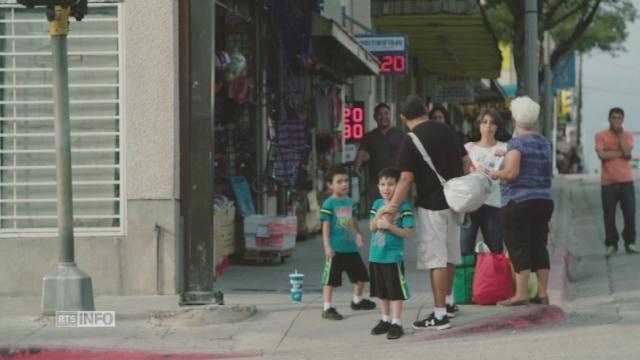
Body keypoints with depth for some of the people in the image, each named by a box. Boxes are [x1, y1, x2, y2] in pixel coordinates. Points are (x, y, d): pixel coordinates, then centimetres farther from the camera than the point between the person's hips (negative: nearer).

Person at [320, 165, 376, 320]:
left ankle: (357, 300, 38)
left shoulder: (349, 201, 10)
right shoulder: (329, 203, -11)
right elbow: (326, 225, -13)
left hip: (351, 247, 7)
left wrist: (358, 234, 13)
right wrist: (327, 246, -18)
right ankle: (327, 308, 5)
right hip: (336, 249, -7)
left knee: (361, 274, 18)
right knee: (331, 278, -2)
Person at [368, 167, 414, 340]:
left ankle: (396, 323, 4)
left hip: (394, 256, -6)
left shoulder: (403, 206, -10)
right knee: (382, 291, 16)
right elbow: (372, 227, 5)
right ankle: (386, 320, 28)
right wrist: (379, 216, -13)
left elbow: (407, 233, -13)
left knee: (396, 291, -1)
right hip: (376, 256, 6)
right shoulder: (377, 204, 8)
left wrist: (389, 226, -23)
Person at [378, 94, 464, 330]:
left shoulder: (411, 140, -14)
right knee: (450, 255, 20)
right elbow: (461, 164, 16)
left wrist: (394, 205, -22)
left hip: (431, 205, -7)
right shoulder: (446, 131, 6)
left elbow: (406, 178, -21)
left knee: (436, 259, -5)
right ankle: (448, 302, 35)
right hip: (453, 200, 7)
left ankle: (440, 315, -5)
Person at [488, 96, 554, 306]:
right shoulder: (545, 143, 13)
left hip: (519, 202, -7)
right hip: (544, 200, 7)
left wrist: (494, 174, 0)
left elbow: (511, 172, -20)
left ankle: (521, 294, -6)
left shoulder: (516, 143, -11)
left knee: (519, 248, -4)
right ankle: (542, 293, 10)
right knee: (539, 246, 9)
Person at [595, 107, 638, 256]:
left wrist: (620, 133, -7)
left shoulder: (628, 135, 9)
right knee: (609, 215, 0)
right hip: (608, 182, -1)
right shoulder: (601, 135, 3)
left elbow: (627, 152, -9)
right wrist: (621, 153, -8)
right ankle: (611, 245, 9)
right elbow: (602, 155, -11)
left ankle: (630, 243, 10)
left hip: (626, 181, 1)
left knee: (630, 213, -2)